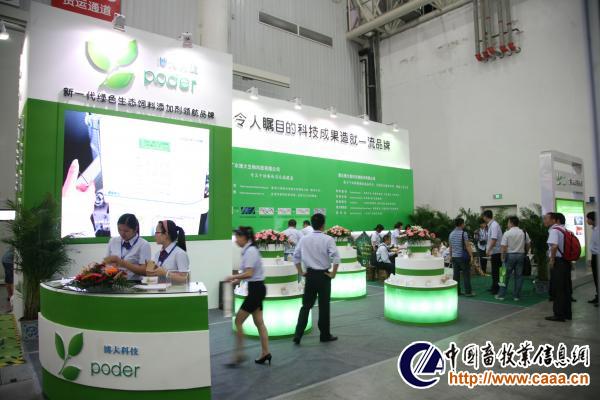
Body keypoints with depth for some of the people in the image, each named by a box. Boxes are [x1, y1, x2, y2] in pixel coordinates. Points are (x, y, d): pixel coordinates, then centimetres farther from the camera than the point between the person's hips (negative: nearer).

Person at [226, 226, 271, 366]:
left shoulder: (250, 251, -17)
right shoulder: (249, 250, 12)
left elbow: (249, 273, -24)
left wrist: (233, 276, -12)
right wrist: (237, 280, 10)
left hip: (256, 289, -10)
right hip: (256, 288, 10)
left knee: (238, 321, -2)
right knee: (259, 322, 13)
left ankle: (239, 354, 6)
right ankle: (265, 353, 19)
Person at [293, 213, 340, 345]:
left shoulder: (304, 239, 0)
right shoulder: (328, 239, -12)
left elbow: (296, 256, 4)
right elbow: (336, 257, -21)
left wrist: (301, 272, 10)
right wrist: (333, 273, -10)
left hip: (310, 274, 3)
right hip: (323, 275, -3)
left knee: (306, 305, 12)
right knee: (324, 306, 10)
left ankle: (298, 335, 6)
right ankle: (325, 335, 23)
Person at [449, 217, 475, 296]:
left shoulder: (451, 234, 8)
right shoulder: (464, 233, -10)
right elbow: (467, 246, -13)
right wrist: (471, 255, -9)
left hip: (454, 256, 6)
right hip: (463, 256, -6)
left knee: (456, 274, 8)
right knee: (466, 274, 0)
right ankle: (468, 292, 2)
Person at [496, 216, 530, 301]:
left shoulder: (507, 233, -9)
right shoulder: (524, 233, 3)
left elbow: (504, 247, -12)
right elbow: (528, 245, 7)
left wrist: (503, 258, -3)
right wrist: (524, 253, 19)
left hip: (510, 255, -3)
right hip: (521, 255, 3)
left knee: (506, 275, 4)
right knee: (518, 276, 8)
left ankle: (501, 295, 8)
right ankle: (516, 296, 11)